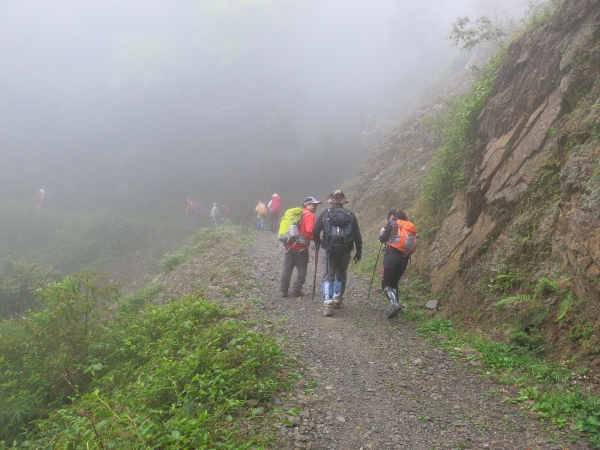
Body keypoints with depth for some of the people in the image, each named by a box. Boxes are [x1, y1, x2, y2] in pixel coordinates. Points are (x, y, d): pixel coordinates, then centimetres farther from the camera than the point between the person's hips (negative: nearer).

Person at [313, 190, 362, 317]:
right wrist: (359, 251, 10)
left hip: (328, 250, -2)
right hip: (345, 251, 2)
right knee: (341, 275, 21)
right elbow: (357, 235, 2)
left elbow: (315, 231, -4)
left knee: (328, 277, 1)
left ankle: (328, 304, -12)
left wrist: (318, 243, 15)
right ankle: (337, 300, 30)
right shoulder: (351, 216, 4)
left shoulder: (325, 214, -1)